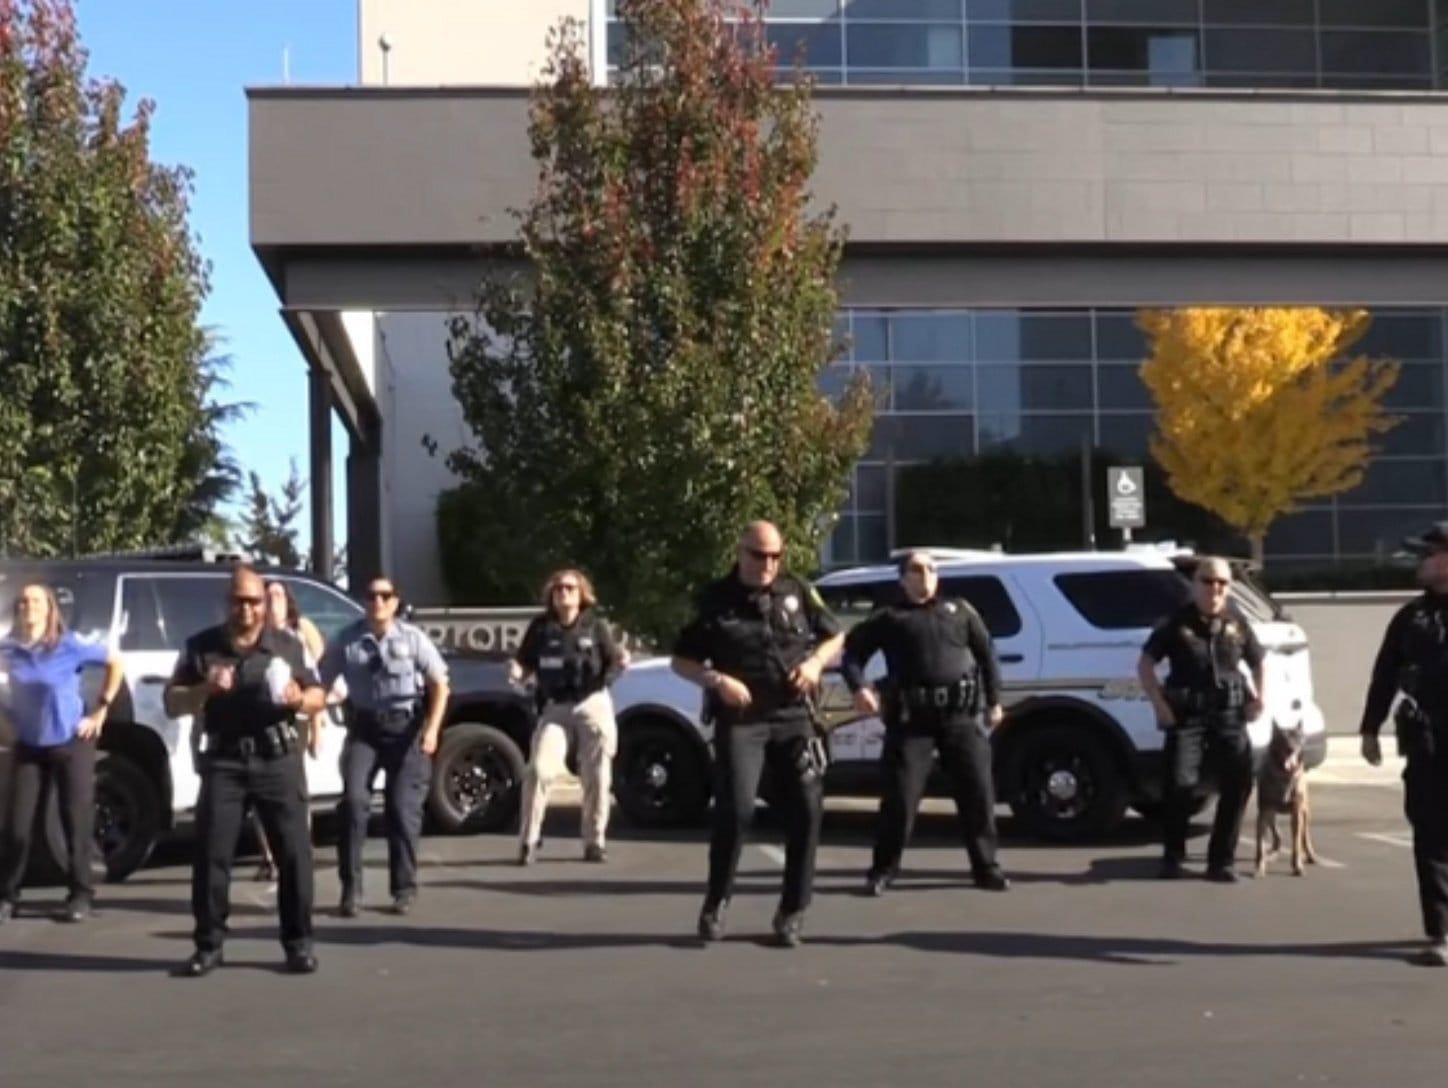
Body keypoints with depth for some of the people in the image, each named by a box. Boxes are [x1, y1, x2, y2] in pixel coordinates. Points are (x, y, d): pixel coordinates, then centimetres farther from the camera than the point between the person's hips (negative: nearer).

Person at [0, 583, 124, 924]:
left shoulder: (70, 646, -12)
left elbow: (115, 662, -2)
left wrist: (100, 710, -5)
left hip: (71, 744, -2)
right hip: (28, 747, 2)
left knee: (76, 821, 0)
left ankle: (80, 895, 11)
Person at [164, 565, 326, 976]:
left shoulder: (288, 645, 8)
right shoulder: (201, 646, 6)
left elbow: (318, 697, 10)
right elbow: (172, 703, 5)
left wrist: (299, 700, -13)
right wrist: (204, 689, -15)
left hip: (278, 759, 0)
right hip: (223, 761, 0)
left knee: (294, 853, -1)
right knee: (212, 854, -2)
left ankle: (298, 943, 7)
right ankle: (209, 944, 8)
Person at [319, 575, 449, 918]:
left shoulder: (412, 638, -3)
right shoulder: (346, 640, -2)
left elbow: (440, 685, 0)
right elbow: (321, 684, 0)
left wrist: (432, 729, -10)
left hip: (406, 727, 0)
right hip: (364, 728, 1)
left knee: (403, 808, 0)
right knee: (353, 800, -14)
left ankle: (405, 889, 15)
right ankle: (351, 889, -4)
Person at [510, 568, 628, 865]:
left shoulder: (596, 626, 0)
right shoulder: (541, 627, 1)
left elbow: (612, 665, 1)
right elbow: (525, 664, 6)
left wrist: (620, 664, -21)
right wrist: (517, 672, -15)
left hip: (592, 704, 0)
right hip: (554, 708, 0)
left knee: (596, 776, 4)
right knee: (539, 771, -12)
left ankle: (594, 841, 16)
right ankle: (528, 840, -3)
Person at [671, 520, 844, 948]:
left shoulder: (797, 591, 7)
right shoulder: (716, 599, 0)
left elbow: (835, 636, 18)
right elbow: (681, 661, 4)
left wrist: (815, 662, -3)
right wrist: (717, 680, -14)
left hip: (792, 717, 3)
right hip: (740, 719, -3)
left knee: (806, 811, -2)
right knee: (735, 811, -15)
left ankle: (792, 912, 10)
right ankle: (715, 905, 3)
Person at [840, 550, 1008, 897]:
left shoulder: (960, 611, 19)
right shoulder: (889, 618, 11)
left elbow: (986, 654, 19)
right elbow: (853, 651, 6)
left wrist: (994, 700, 12)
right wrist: (859, 687, -12)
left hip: (962, 713, 3)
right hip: (912, 717, -2)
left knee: (978, 791, 2)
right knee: (900, 793, -7)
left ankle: (986, 868, 12)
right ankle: (883, 870, 3)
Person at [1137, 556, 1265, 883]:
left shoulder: (1236, 627, 10)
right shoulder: (1176, 624, 0)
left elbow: (1258, 662, 24)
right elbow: (1145, 664, 2)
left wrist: (1260, 696, 8)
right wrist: (1160, 705, -8)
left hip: (1230, 715, 4)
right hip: (1187, 716, -4)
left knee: (1237, 785, -1)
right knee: (1180, 783, -14)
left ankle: (1221, 860, 12)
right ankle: (1172, 857, 4)